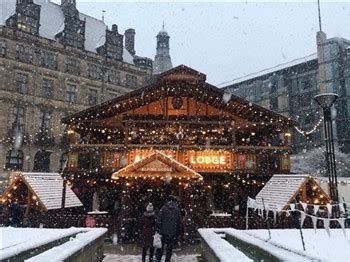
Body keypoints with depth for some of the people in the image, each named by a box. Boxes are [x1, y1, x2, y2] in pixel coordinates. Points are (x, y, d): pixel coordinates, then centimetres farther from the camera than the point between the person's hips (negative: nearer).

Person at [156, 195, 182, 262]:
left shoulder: (163, 208, -6)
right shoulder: (177, 210, 2)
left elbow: (159, 220, -10)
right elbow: (179, 223, 6)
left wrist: (157, 229, -3)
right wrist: (177, 233, 13)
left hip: (163, 232, -1)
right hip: (172, 233, 1)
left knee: (160, 247, 13)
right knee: (169, 247, 13)